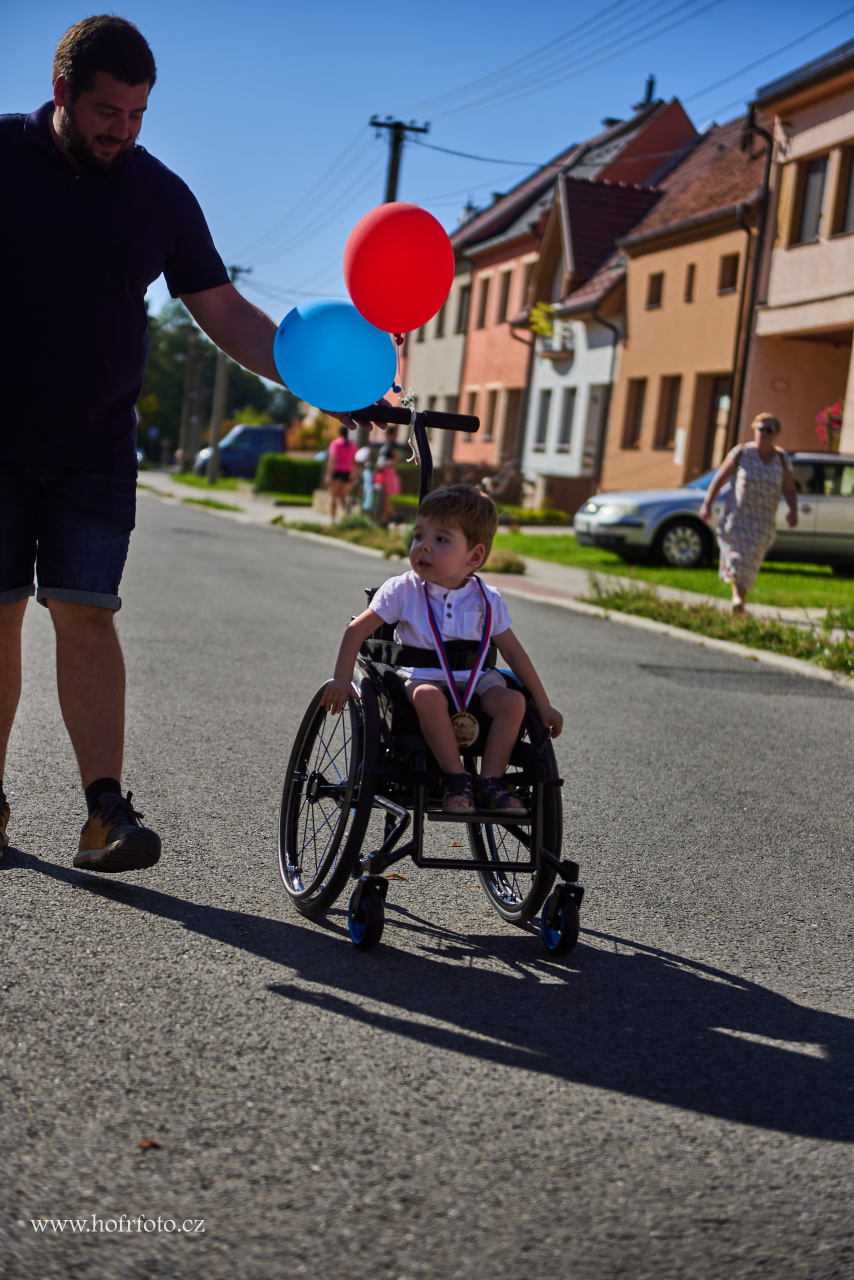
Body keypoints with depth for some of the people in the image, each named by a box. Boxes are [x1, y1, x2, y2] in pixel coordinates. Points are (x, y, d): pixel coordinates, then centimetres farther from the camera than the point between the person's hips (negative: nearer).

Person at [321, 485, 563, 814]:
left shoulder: (487, 600, -2)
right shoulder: (403, 590, -7)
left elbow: (514, 653, 6)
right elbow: (357, 630, -3)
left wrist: (543, 705, 6)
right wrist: (342, 680, -12)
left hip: (474, 679, 2)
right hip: (420, 677, -2)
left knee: (512, 700, -25)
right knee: (429, 697, -37)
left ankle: (491, 781, -17)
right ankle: (457, 779, -27)